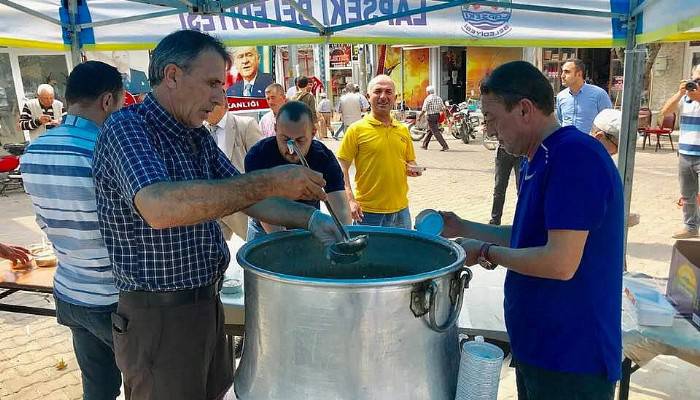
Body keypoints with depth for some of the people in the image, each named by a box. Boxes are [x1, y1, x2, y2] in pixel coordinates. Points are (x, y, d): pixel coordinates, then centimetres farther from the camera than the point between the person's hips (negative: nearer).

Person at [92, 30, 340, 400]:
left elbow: (244, 197, 10)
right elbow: (160, 208, -37)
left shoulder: (199, 137, 8)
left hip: (207, 303, 8)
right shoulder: (127, 128, -18)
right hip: (158, 317, -8)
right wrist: (270, 182, -33)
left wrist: (311, 220, -6)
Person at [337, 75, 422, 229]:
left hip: (401, 210, 5)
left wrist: (413, 169, -2)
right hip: (368, 213, -5)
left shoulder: (403, 130, 9)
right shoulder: (356, 129, -6)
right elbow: (342, 168, -7)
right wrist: (350, 200, -16)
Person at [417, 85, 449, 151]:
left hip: (431, 116, -8)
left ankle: (445, 146, -13)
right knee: (430, 131, 19)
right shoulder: (439, 98, 8)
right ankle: (425, 145, 30)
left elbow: (424, 110, -14)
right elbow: (444, 108, 5)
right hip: (437, 116, 8)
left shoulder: (427, 99, -12)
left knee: (436, 132, -7)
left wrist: (419, 117, -3)